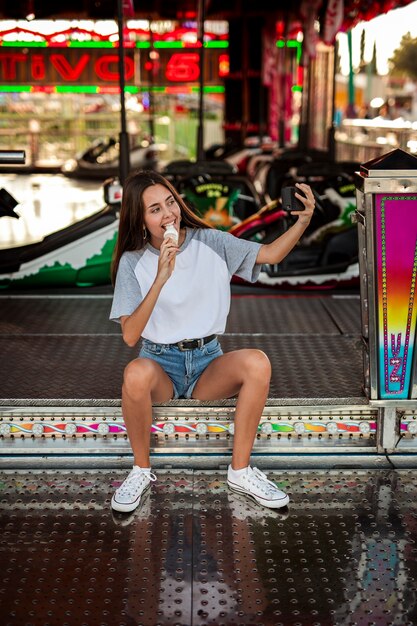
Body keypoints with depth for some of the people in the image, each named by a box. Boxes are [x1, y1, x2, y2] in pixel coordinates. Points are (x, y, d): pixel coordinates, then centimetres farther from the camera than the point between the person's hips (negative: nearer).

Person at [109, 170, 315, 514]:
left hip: (208, 362, 2)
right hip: (161, 363, -2)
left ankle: (240, 469, -14)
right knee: (136, 373, -37)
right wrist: (161, 279, -26)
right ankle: (141, 470, -12)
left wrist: (303, 221, -22)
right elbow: (130, 335, -16)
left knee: (257, 361, -30)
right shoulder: (133, 262, -6)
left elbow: (271, 253, -4)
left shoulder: (210, 242, 0)